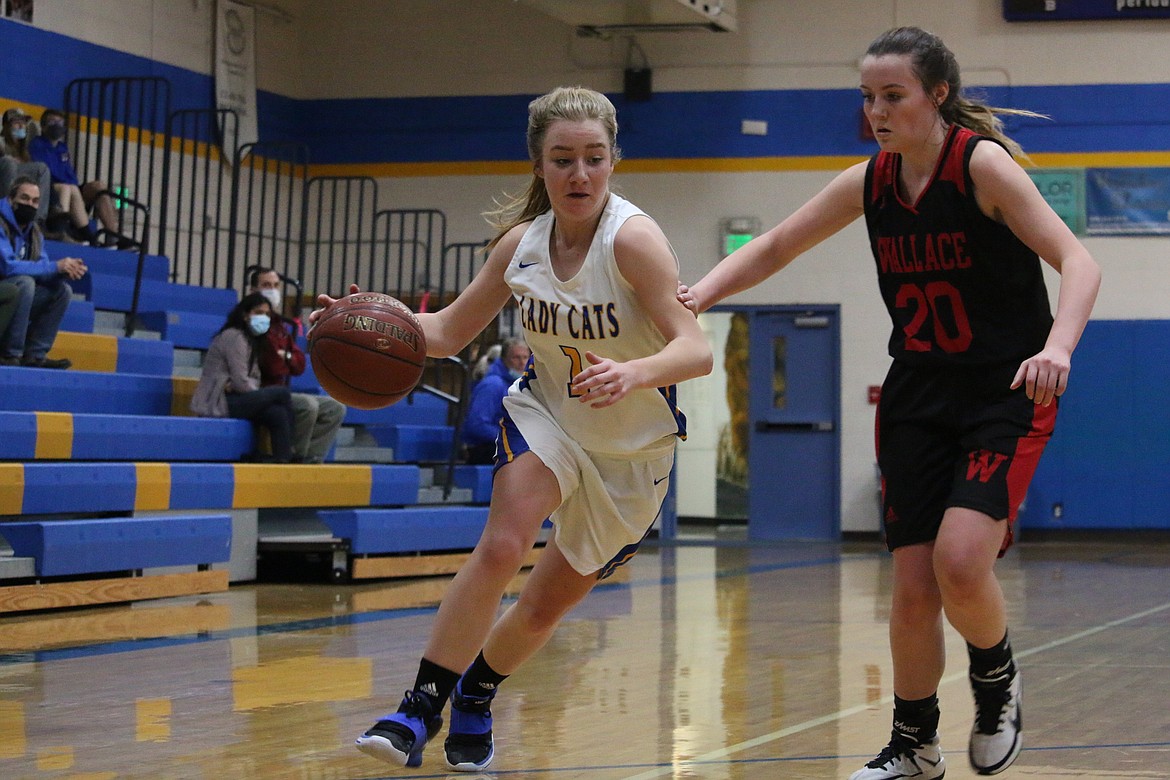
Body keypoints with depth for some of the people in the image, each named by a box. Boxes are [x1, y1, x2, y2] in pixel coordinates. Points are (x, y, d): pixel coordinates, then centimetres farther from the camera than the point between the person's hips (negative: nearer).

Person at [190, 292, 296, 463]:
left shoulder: (251, 340, 21)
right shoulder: (234, 337, -10)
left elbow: (254, 381, 12)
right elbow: (241, 383, -16)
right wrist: (261, 396, -1)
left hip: (229, 400, 8)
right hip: (216, 403, -8)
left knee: (278, 414, -14)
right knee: (281, 393, -13)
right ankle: (286, 454, -8)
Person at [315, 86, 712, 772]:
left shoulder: (633, 238, -26)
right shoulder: (522, 241, -10)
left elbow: (696, 349, -35)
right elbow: (448, 331, 1)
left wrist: (632, 373, -56)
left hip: (633, 447, -2)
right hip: (547, 415, 2)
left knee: (548, 604, 11)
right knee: (501, 547, -26)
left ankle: (475, 697, 39)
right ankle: (421, 709, -20)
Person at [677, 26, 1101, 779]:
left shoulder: (983, 165, -16)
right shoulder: (869, 183, 0)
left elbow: (1077, 261, -22)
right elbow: (774, 248, 9)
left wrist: (1057, 349, -40)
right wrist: (700, 293, -9)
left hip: (1005, 393, -5)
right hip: (919, 392, 5)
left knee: (959, 560, -22)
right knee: (913, 585, 1)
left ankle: (997, 680, 9)